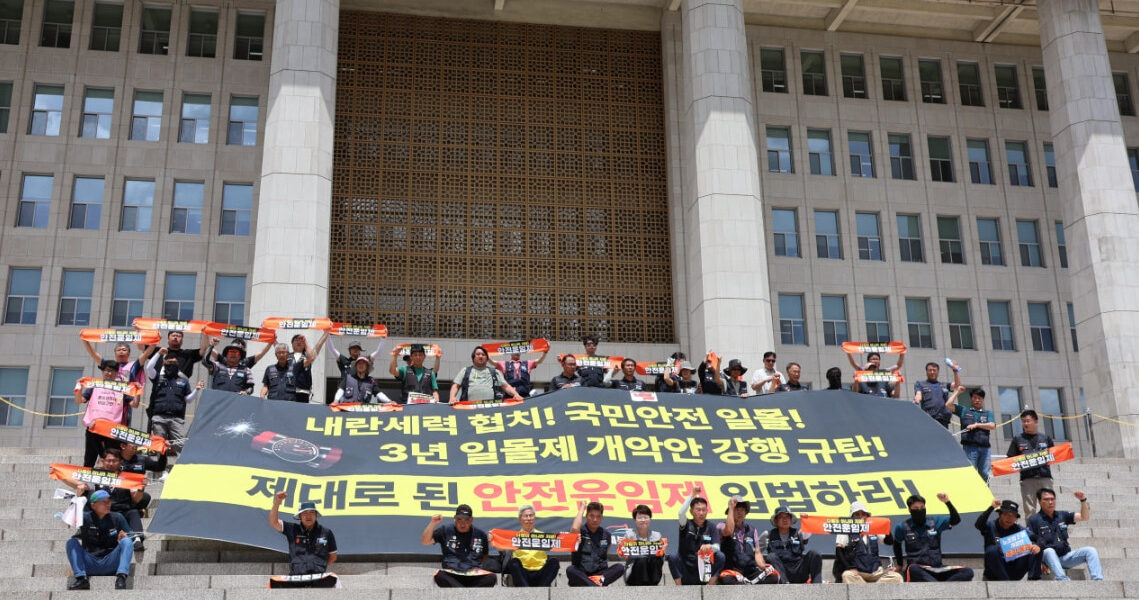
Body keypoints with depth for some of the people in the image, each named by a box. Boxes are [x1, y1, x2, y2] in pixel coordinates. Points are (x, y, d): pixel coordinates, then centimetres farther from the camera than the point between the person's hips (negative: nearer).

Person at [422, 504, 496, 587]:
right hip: (451, 576, -1)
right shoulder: (445, 530, 10)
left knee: (491, 577, -30)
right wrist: (433, 523, -8)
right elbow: (425, 541, 5)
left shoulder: (480, 534, 13)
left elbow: (485, 556, 24)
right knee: (440, 576, -36)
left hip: (474, 576, 1)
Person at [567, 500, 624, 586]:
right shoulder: (580, 532, 3)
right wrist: (582, 508, -7)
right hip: (581, 575, -3)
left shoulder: (606, 535, 15)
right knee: (570, 570, -35)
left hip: (600, 573, 3)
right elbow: (574, 528, -21)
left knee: (620, 568, -22)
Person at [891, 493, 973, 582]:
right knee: (913, 569, -42)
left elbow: (956, 520, -3)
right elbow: (896, 544, 24)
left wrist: (947, 502, -16)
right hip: (917, 570, -3)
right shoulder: (903, 527, 7)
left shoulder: (935, 522, 10)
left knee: (967, 572, -22)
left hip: (937, 568, 3)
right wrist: (900, 565, 26)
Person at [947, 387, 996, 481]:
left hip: (984, 448, 2)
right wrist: (957, 392, 13)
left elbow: (992, 426, 3)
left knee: (985, 475, 0)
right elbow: (948, 405, 6)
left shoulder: (988, 413, 20)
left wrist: (976, 425, -5)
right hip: (969, 448, -2)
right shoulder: (964, 411, 17)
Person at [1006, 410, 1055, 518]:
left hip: (1045, 477, 1)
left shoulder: (1046, 438, 14)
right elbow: (1010, 459, 7)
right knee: (1029, 509, -1)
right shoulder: (1017, 439, 11)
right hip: (1027, 479, -1)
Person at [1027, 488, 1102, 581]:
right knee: (1049, 551, -37)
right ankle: (1063, 580, -54)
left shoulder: (1062, 515, 15)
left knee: (1090, 550, -13)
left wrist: (1083, 500, -6)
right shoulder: (1034, 520, 1)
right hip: (1048, 557, -5)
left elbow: (1085, 517, 9)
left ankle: (1097, 581, -28)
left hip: (1065, 556, 5)